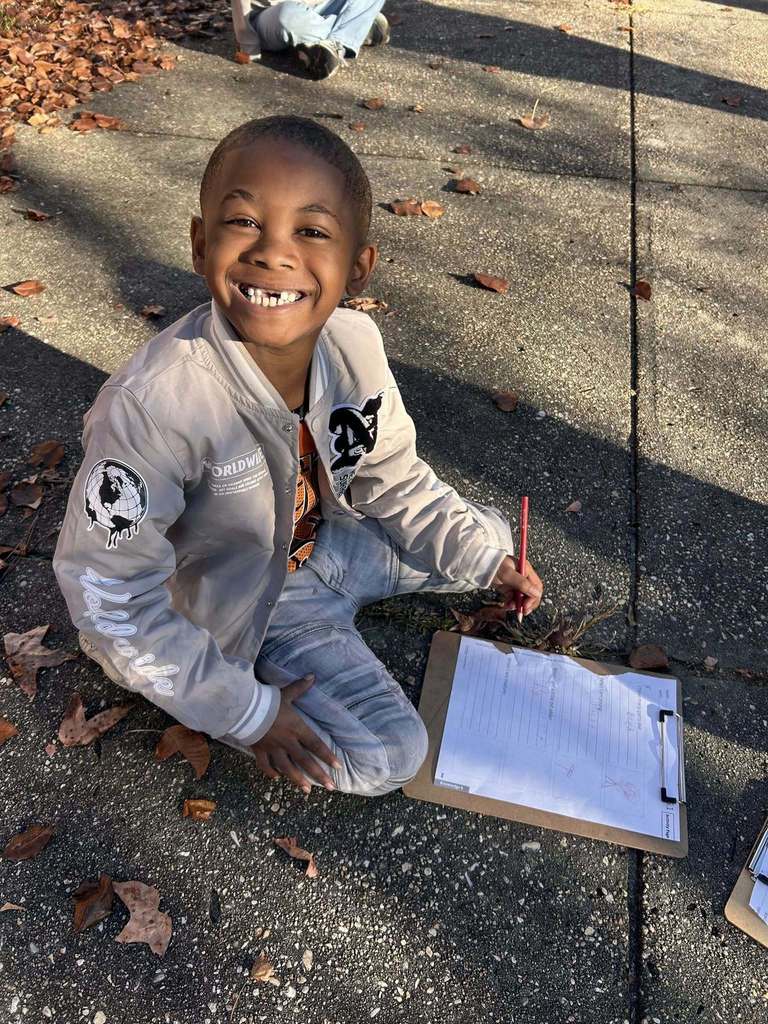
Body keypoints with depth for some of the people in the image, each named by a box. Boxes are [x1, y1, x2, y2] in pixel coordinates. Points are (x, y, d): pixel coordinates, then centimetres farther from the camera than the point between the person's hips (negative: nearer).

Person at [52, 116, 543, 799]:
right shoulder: (150, 406, -35)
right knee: (386, 760, -14)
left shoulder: (356, 342, -18)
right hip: (243, 605, -5)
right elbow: (110, 593, -26)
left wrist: (486, 557, -1)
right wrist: (245, 711, -20)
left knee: (485, 537, 10)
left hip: (327, 541, 6)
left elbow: (392, 478, 2)